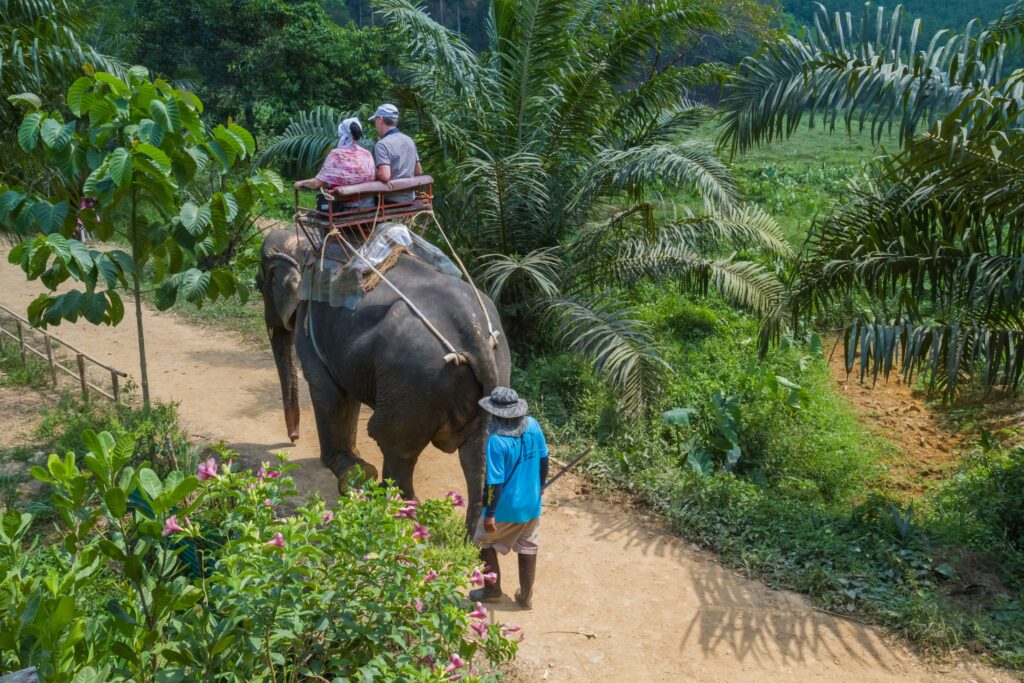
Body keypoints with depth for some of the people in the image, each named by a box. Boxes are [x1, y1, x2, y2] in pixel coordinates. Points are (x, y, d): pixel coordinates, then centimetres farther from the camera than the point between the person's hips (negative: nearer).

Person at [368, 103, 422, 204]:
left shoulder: (382, 144, -16)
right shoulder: (409, 140, 10)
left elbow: (384, 175, -28)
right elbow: (418, 171, 16)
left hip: (391, 201, -8)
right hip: (410, 198, 8)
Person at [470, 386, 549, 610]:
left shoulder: (497, 441, -26)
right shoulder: (533, 426, -9)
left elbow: (495, 482, -23)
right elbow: (543, 459, 3)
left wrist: (489, 514, -13)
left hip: (505, 507, -5)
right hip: (531, 503, 5)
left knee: (484, 541, 19)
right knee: (527, 547, 19)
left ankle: (493, 589, 31)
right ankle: (526, 596, 30)